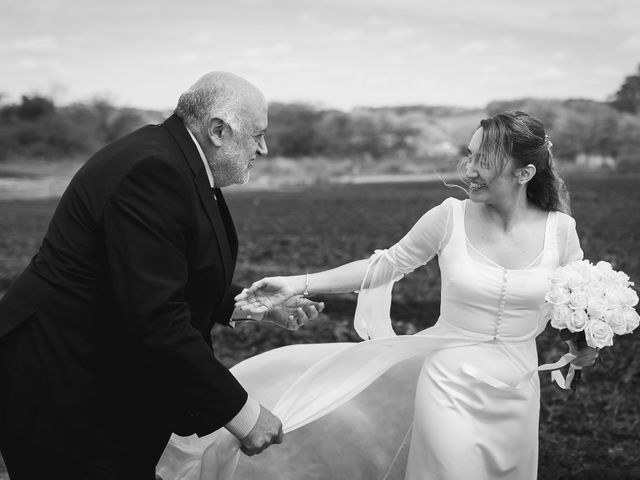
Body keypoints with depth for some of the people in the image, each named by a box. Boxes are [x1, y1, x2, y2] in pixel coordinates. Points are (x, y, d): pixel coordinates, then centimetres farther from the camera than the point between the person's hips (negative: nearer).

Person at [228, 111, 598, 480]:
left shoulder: (560, 229, -8)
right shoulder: (450, 217, -12)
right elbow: (386, 265, -3)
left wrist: (584, 344, -10)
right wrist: (299, 284, -8)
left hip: (516, 395, 2)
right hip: (451, 390, -2)